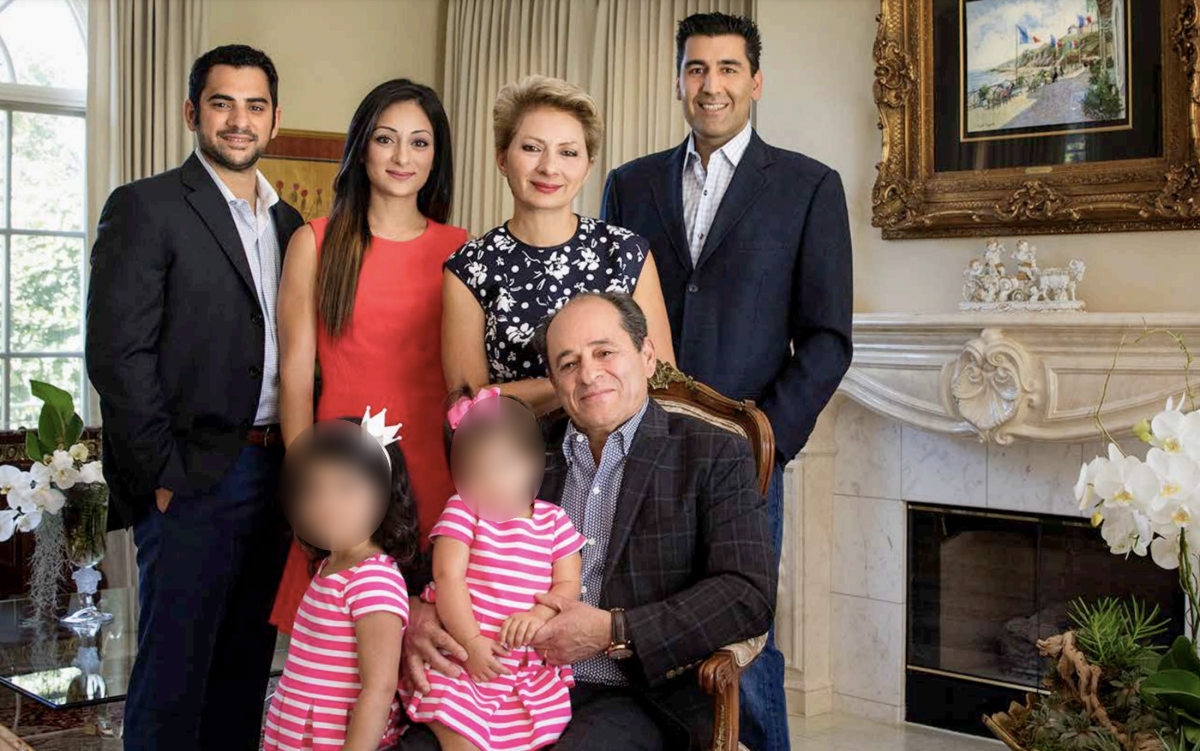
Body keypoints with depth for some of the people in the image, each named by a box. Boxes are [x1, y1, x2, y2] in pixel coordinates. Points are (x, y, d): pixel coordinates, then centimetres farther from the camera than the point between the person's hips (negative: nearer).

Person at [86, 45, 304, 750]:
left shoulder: (290, 225, 15)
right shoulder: (145, 208, -5)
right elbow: (117, 354, -12)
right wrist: (166, 474, -14)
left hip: (275, 473, 6)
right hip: (194, 480, -6)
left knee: (246, 666, 15)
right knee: (174, 673, 2)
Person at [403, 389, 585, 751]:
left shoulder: (554, 521, 6)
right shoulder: (461, 512, -2)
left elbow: (568, 584, 4)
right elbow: (448, 576, -10)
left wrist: (539, 615, -18)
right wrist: (470, 641, -19)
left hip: (529, 669, 3)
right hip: (462, 659, -3)